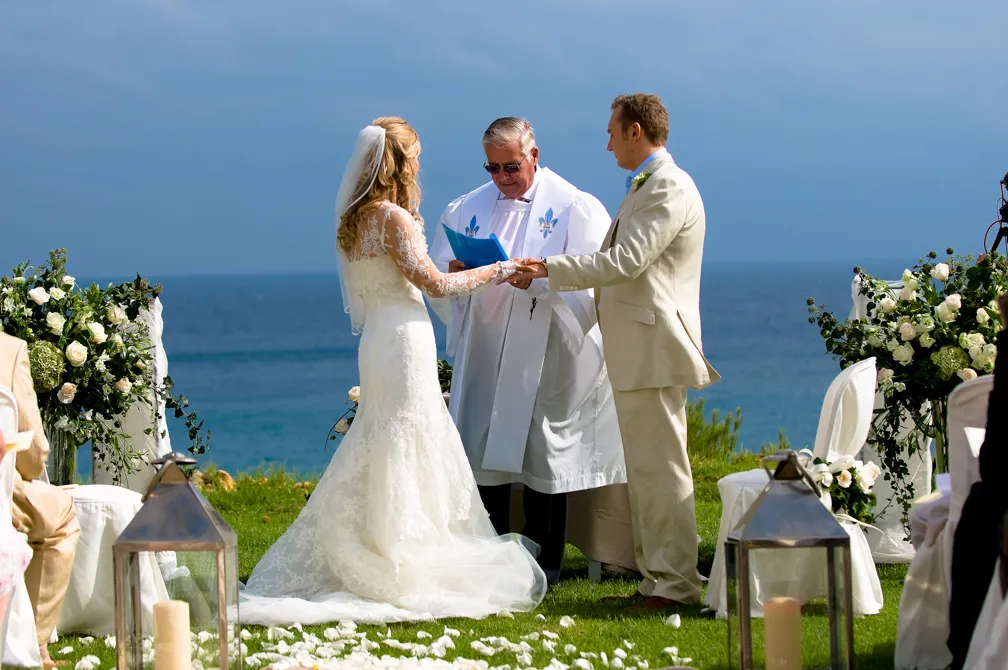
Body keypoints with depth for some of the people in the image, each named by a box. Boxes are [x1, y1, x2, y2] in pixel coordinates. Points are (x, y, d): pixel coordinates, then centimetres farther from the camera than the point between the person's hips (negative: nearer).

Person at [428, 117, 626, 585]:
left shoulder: (574, 207, -1)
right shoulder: (468, 209, 13)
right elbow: (437, 270, 14)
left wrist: (536, 274, -25)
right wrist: (455, 271, -10)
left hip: (545, 353, -4)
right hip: (484, 352, 4)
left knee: (543, 456, 1)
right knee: (485, 457, 4)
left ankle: (543, 565, 10)